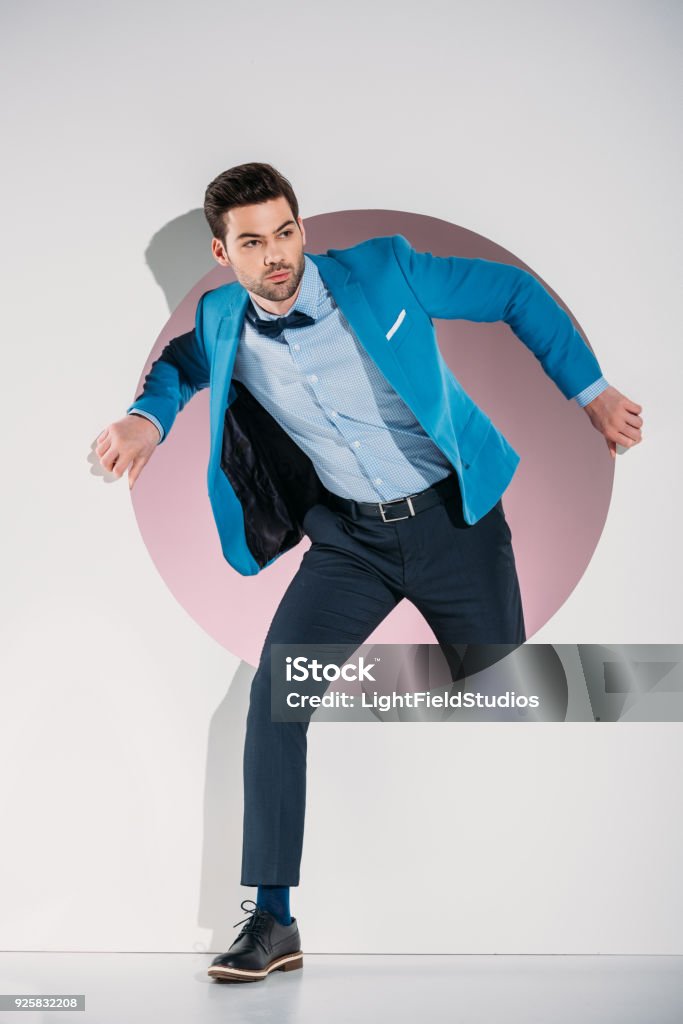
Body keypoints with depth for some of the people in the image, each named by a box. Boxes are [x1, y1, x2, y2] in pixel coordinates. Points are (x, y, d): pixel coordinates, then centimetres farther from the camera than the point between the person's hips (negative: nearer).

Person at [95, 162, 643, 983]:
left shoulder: (383, 269, -13)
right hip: (350, 538, 2)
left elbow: (516, 294, -2)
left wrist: (591, 392, -4)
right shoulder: (224, 324, -5)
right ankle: (272, 920, -4)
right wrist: (147, 417, -4)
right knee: (273, 693, -14)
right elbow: (180, 361, 19)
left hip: (455, 516, -2)